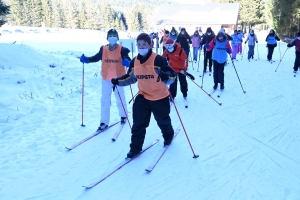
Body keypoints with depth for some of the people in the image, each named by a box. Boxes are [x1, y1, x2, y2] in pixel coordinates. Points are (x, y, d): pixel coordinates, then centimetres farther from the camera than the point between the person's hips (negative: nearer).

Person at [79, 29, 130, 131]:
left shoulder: (121, 49, -10)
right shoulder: (103, 49, -3)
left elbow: (127, 59, -16)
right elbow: (96, 57, 8)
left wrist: (127, 62, -40)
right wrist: (86, 59, -7)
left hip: (118, 79, -2)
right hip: (106, 79, 2)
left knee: (120, 99, 14)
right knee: (105, 100, 5)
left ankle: (123, 115, 39)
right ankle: (104, 122, 14)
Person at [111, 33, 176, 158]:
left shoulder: (158, 59, -20)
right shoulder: (134, 62, -2)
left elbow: (172, 75, -19)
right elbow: (130, 77, 13)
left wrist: (166, 77, -41)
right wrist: (118, 81, 0)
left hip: (159, 97, -4)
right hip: (143, 97, 4)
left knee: (163, 121, 17)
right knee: (138, 124, 2)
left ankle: (168, 136, 48)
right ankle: (135, 148, 15)